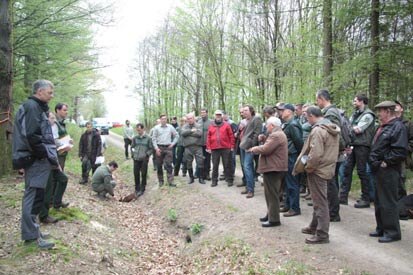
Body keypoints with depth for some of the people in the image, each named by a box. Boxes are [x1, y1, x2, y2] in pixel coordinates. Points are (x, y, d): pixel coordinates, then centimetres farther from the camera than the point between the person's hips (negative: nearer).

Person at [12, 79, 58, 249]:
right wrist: (47, 156, -16)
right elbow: (32, 136, -22)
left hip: (38, 159, 10)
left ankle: (31, 231, 25)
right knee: (33, 197, -6)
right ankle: (31, 235, 0)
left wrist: (51, 155, 13)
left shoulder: (37, 107, 18)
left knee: (33, 196, 15)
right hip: (37, 160, -10)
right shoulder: (32, 107, -13)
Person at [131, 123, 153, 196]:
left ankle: (142, 190, 14)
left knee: (143, 175, 3)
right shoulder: (135, 138, 5)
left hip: (144, 159, -3)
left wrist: (146, 155, -11)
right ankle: (137, 188, 22)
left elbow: (151, 148, 1)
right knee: (136, 174, 7)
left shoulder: (148, 138, -3)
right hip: (136, 159, 3)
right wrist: (133, 155, 3)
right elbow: (132, 147, 15)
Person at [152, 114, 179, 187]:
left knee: (169, 165, -4)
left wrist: (173, 143, 3)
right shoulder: (156, 128, 1)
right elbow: (153, 139, 1)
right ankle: (161, 181, 18)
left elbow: (177, 136, 12)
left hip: (168, 148, 0)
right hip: (159, 147, 0)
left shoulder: (170, 127, 4)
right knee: (159, 165, 6)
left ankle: (170, 181, -3)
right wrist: (156, 148, -8)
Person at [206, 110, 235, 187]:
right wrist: (208, 147, 2)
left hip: (225, 148, -2)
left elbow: (231, 136, 1)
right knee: (215, 165, 7)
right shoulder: (211, 126, 8)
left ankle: (229, 180, 12)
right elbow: (208, 137, 8)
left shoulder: (226, 125, 2)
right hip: (214, 149, 2)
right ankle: (214, 180, 14)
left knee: (227, 165, 4)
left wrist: (232, 146, -3)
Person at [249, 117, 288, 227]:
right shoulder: (278, 134, 18)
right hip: (273, 167, 11)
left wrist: (255, 149, -8)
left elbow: (266, 149, -25)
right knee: (270, 193, 18)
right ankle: (270, 214, 28)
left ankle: (274, 219, 1)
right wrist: (259, 146, 5)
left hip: (273, 168, -11)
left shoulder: (276, 135, -19)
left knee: (272, 194, -5)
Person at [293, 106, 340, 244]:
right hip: (327, 168, 10)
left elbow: (315, 154, -28)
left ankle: (322, 235, 9)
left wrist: (307, 167, -14)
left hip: (318, 170, -9)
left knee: (320, 202, -1)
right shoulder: (334, 128, 9)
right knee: (319, 200, 20)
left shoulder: (318, 130, -21)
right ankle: (314, 226, 34)